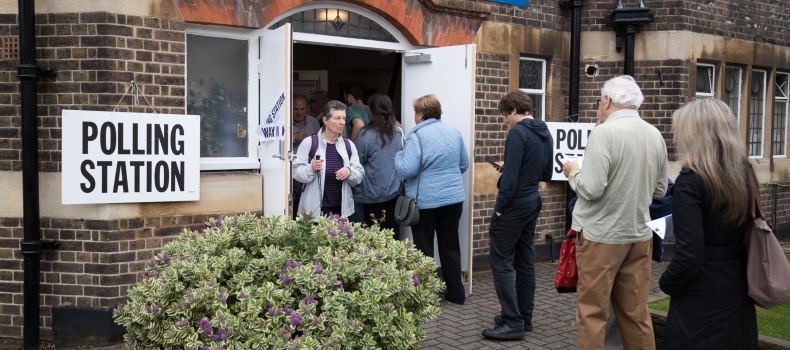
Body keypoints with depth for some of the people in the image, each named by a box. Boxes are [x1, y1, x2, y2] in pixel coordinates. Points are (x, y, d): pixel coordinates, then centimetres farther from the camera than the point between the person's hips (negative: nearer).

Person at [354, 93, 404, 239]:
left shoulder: (366, 135, -15)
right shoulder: (398, 133, 1)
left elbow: (358, 162, -6)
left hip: (374, 191, -4)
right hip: (394, 190, 4)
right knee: (393, 227, 10)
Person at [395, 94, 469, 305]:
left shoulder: (416, 137, -14)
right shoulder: (454, 133, 5)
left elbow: (407, 170, -19)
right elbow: (464, 165, 13)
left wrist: (399, 156, 0)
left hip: (425, 201, -5)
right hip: (454, 198, 5)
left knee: (424, 249, 6)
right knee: (450, 246, 14)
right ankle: (456, 293, 19)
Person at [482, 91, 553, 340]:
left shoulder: (518, 132, -17)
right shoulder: (545, 133, 9)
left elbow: (510, 175, -22)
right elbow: (546, 175, 17)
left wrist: (500, 207, -14)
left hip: (514, 205, -9)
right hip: (533, 203, 9)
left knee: (501, 263, -3)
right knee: (525, 262, 14)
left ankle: (512, 323, -2)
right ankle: (524, 318, 21)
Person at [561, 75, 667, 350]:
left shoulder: (605, 133, -16)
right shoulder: (655, 135, 4)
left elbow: (591, 188, -20)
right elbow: (659, 190, 12)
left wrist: (573, 173, -1)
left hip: (602, 235, -6)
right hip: (639, 234, 6)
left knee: (592, 312, 3)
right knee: (636, 313, 13)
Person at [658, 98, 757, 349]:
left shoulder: (690, 181, -19)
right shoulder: (744, 172, 3)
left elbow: (689, 254, -23)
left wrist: (667, 284, -7)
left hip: (702, 294, -7)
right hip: (737, 289, 7)